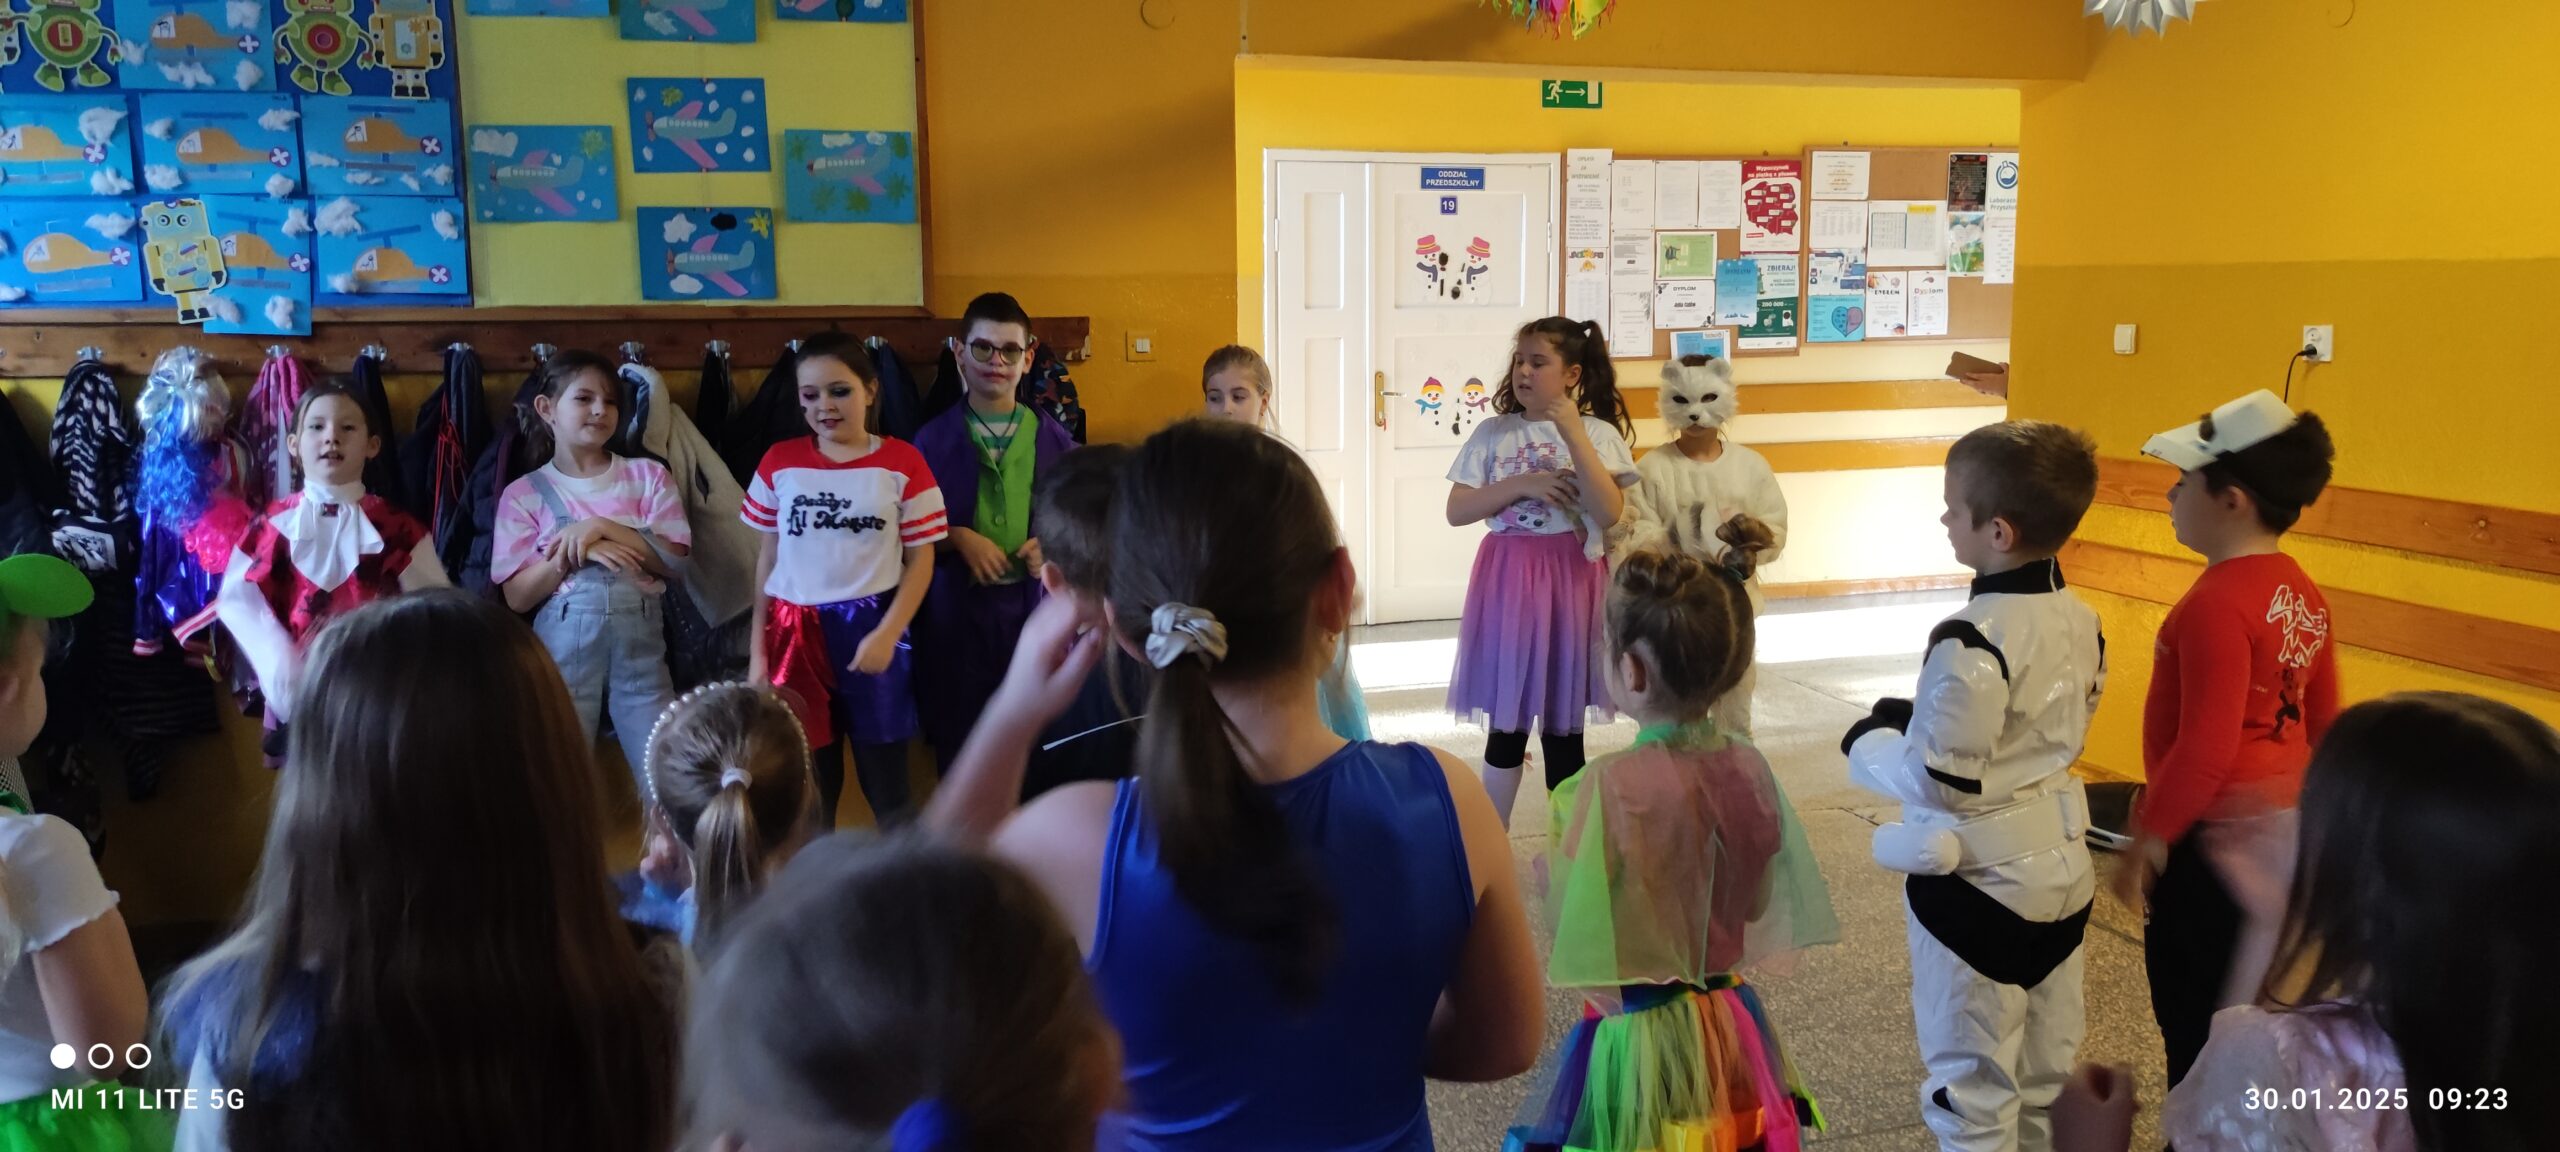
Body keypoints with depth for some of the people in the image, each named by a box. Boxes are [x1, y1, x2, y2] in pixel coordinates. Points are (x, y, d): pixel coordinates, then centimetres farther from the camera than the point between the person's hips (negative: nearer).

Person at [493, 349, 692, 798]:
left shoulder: (647, 475, 7)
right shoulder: (525, 494, 4)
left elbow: (675, 559, -3)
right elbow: (517, 597, -1)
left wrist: (603, 528, -13)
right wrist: (570, 555, -16)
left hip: (639, 640, 0)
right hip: (564, 643, 0)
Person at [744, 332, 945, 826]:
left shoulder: (901, 462, -5)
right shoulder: (779, 463, 2)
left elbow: (920, 561, -2)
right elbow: (768, 559, 8)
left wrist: (887, 634, -13)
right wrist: (758, 650, 5)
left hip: (873, 633, -2)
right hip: (797, 636, 2)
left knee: (887, 787, 8)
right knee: (808, 787, 13)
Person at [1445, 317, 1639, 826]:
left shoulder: (1598, 433, -3)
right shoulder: (1493, 432, 3)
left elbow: (1609, 514, -16)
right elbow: (1457, 511, -3)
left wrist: (1572, 432, -19)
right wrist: (1521, 484, -15)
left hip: (1570, 580, -2)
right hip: (1508, 579, 2)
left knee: (1564, 721, 6)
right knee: (1506, 718, 8)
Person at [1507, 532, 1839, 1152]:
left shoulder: (1613, 783, -24)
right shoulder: (1748, 767, -5)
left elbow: (1566, 911, -16)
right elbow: (1758, 903, 6)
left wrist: (1556, 833, -1)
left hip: (1640, 1034, -5)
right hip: (1732, 1027, 6)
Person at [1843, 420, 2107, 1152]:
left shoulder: (1972, 641, -26)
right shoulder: (2080, 621, 0)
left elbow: (1939, 783, -24)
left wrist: (1867, 742, -6)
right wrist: (1916, 720, 10)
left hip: (1979, 878, -8)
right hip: (2059, 860, 8)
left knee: (1973, 1083, 8)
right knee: (2049, 1068, 22)